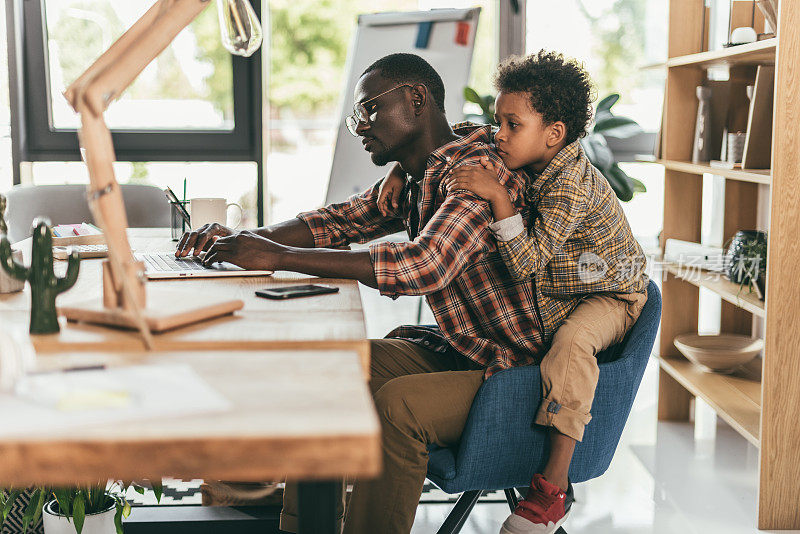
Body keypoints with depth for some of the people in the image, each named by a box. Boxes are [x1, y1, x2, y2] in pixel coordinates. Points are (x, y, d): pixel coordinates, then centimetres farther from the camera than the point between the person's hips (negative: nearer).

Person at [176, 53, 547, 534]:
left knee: (395, 403, -31)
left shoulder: (478, 170, -21)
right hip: (454, 349, 9)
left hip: (516, 371, -9)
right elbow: (338, 222, 15)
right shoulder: (414, 179, 10)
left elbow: (424, 265, -35)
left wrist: (278, 256, -33)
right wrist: (240, 241, -4)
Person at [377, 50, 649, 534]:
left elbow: (526, 263, -38)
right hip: (551, 294, 9)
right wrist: (402, 169, -6)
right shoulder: (522, 163, -4)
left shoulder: (572, 186, -30)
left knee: (571, 341, -38)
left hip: (610, 295, -9)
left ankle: (555, 486, -34)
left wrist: (497, 197, -43)